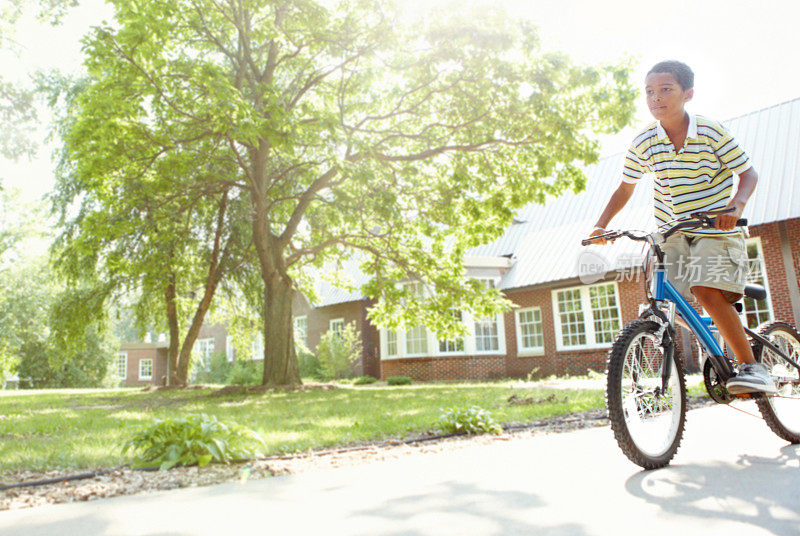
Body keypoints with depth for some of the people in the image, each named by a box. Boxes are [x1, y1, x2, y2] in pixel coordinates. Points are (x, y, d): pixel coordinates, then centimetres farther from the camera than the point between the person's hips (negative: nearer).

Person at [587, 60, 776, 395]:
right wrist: (601, 225, -3)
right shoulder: (643, 144, -4)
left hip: (716, 229, -4)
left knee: (707, 292, -24)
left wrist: (737, 204, -26)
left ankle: (751, 366, -9)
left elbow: (748, 172, -5)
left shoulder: (711, 133, -12)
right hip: (673, 232, 4)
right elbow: (625, 188, 8)